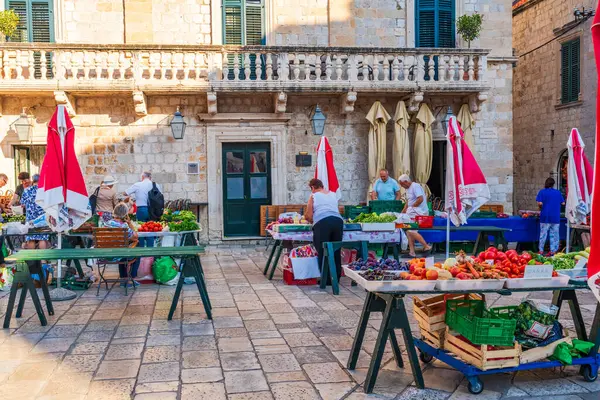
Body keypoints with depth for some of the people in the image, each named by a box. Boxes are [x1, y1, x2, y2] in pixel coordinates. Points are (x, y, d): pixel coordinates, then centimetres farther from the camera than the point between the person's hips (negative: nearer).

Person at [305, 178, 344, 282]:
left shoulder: (313, 196, 10)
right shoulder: (333, 194, 23)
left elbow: (308, 216, 6)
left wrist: (312, 221, 29)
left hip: (322, 223, -5)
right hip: (338, 220, 5)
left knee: (323, 251, 2)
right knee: (336, 251, 12)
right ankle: (336, 277, 17)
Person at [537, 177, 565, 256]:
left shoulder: (542, 192, -3)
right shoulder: (558, 192, 6)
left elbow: (540, 203, -12)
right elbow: (563, 203, 8)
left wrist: (540, 208, 7)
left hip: (545, 217, -2)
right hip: (556, 217, 2)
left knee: (543, 234, 3)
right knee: (554, 234, 6)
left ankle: (541, 251, 6)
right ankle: (553, 251, 6)